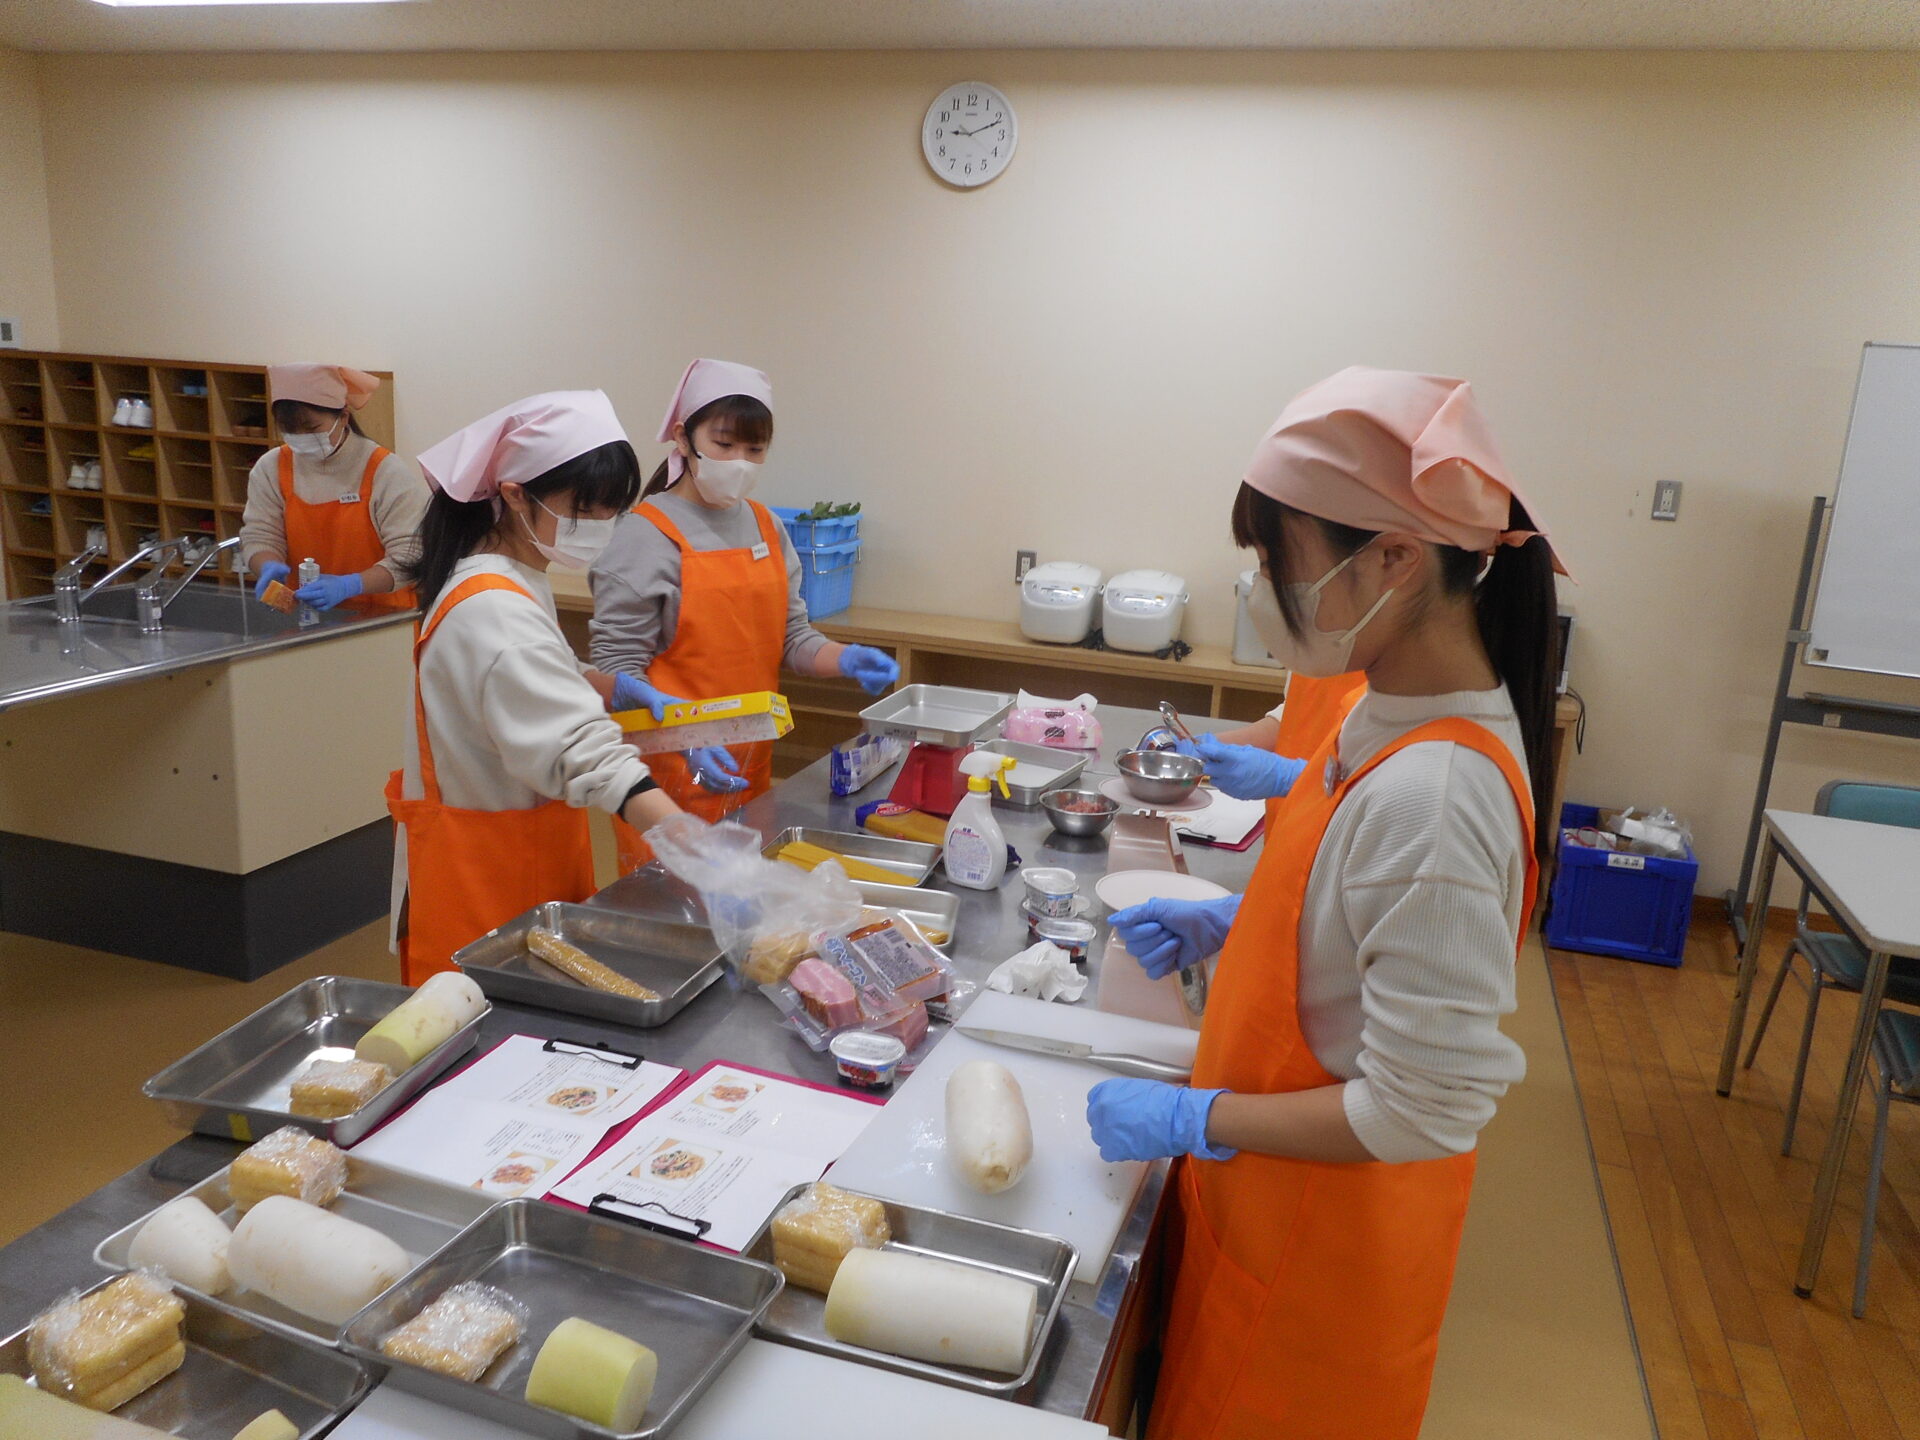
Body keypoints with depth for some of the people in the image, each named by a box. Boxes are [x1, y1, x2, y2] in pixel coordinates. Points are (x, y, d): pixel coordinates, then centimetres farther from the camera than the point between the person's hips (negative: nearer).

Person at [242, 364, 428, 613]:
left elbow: (409, 556, -9)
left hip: (380, 616, -3)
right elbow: (258, 536, 10)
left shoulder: (389, 473, -4)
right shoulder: (270, 469, 9)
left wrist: (349, 586, -23)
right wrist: (269, 567, -13)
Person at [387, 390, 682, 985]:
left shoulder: (518, 582, 6)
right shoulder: (494, 614, -26)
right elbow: (589, 755, -37)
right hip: (481, 877, -10)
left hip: (527, 866, 10)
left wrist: (612, 688, 3)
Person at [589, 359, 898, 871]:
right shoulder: (647, 534, -11)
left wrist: (844, 660, -8)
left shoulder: (765, 526, 9)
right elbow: (615, 673, -14)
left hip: (751, 768, 6)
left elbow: (790, 635, 12)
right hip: (670, 774, -6)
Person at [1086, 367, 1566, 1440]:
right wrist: (1235, 925, 1)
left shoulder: (1431, 797, -34)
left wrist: (1191, 1120, -21)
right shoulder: (1398, 709, -5)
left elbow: (1422, 1111, -29)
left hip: (1329, 1229, -8)